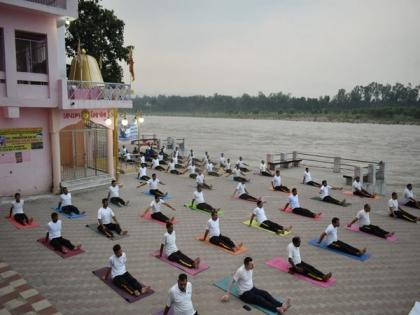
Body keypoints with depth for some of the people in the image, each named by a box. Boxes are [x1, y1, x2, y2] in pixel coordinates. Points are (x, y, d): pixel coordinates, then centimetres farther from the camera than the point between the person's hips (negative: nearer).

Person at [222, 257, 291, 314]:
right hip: (244, 293, -7)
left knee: (265, 294, -15)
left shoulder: (251, 268, -3)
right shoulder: (240, 271, -26)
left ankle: (281, 305, -30)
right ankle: (277, 309, -38)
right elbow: (232, 282, -17)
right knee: (259, 299, -26)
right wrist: (227, 294, -12)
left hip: (252, 288, 7)